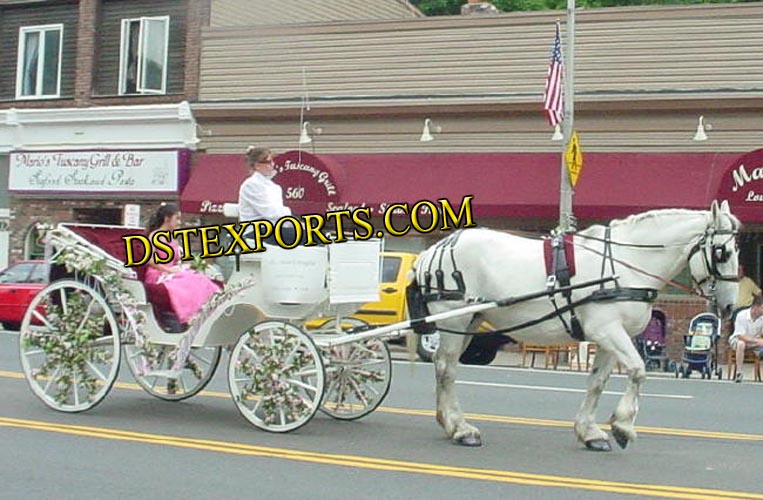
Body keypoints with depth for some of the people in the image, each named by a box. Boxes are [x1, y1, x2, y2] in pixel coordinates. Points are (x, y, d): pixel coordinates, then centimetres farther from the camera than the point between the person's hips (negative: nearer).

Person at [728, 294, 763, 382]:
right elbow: (740, 336, -27)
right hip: (738, 339, -4)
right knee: (741, 344, -38)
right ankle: (738, 373, -32)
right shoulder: (742, 315, -24)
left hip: (755, 341, 4)